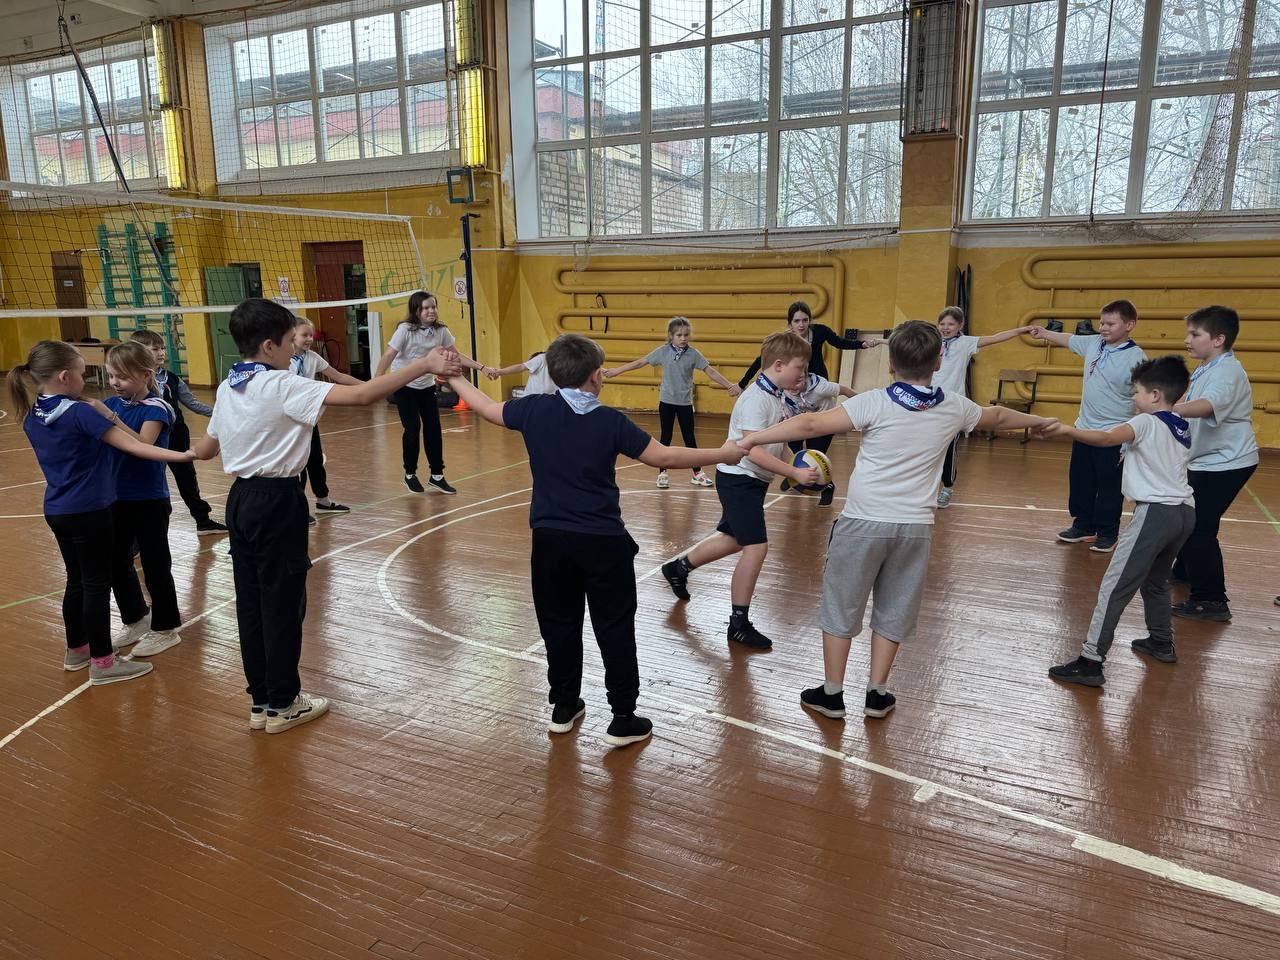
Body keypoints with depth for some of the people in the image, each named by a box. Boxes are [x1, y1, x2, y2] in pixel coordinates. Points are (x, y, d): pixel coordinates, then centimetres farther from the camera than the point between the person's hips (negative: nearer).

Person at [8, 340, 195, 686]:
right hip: (87, 512, -8)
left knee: (76, 580, 19)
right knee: (96, 584, 0)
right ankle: (102, 663, 7)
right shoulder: (80, 413, -19)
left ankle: (76, 650, 31)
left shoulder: (32, 415, 4)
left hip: (57, 511, 8)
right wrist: (182, 455, -21)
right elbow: (133, 446, -22)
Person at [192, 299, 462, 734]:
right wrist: (424, 365, -28)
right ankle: (282, 705, 16)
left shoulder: (227, 389, 8)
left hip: (241, 499, 8)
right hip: (277, 502, -8)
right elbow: (362, 395, -29)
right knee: (282, 603, 4)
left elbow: (204, 449, 20)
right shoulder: (281, 386, -17)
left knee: (251, 602, 13)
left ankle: (260, 700, 25)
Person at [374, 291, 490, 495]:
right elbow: (388, 356, -22)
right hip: (403, 385, -4)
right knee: (412, 428, -6)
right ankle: (410, 475, 13)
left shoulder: (441, 331, -6)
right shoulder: (405, 329, -19)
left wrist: (481, 367, -3)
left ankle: (437, 476, 11)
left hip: (427, 385, 4)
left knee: (433, 428, -1)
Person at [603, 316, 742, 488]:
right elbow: (640, 362, 0)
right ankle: (662, 473, 15)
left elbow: (710, 371, -6)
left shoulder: (693, 354, -6)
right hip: (666, 401, 0)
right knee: (665, 438, 7)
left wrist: (729, 386, -12)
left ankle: (697, 473, 15)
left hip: (685, 402, 0)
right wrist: (616, 371, 0)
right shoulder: (662, 351, -6)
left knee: (690, 438, 7)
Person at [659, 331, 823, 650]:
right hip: (739, 479, -10)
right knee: (756, 546, -12)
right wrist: (794, 473, -31)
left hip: (755, 480, 10)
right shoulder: (756, 399, -22)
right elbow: (754, 451, -30)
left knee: (733, 538, 23)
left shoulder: (783, 399, 4)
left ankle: (679, 567, 44)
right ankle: (739, 623, 1)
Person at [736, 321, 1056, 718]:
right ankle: (877, 693, 25)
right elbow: (997, 417, 24)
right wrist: (1039, 421, 44)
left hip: (864, 522, -3)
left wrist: (756, 437, -12)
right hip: (915, 526, 4)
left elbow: (812, 424, -17)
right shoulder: (954, 408, 4)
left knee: (840, 606, 10)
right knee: (893, 612, 17)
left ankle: (831, 693, 18)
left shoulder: (875, 403, -10)